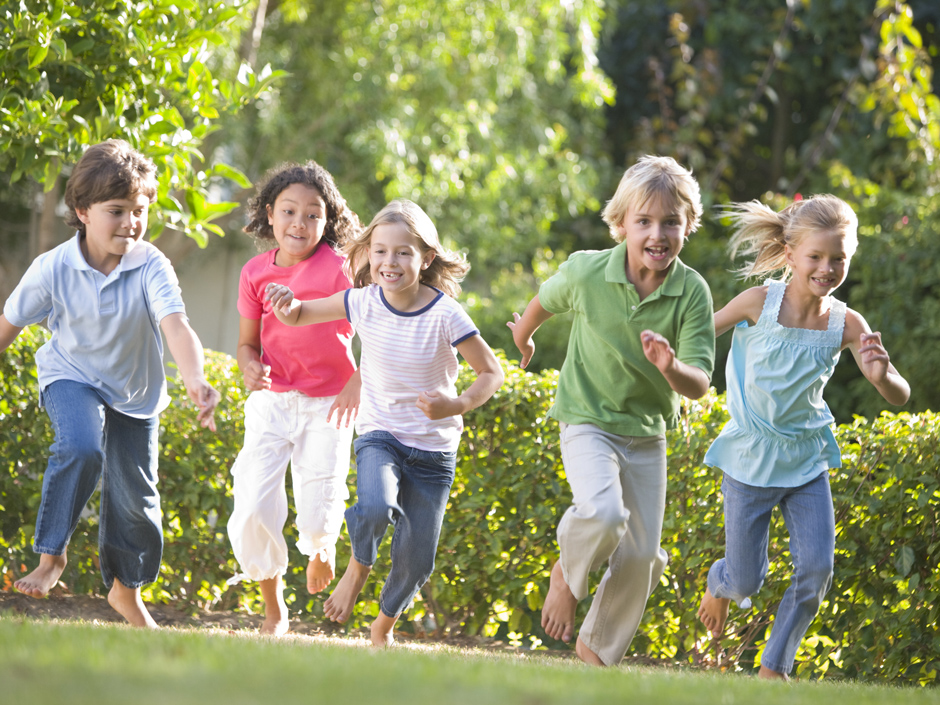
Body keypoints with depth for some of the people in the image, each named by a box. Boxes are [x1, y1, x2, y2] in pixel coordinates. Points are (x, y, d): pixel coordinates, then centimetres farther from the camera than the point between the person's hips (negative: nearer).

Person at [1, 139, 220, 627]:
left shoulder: (152, 267, -23)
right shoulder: (54, 269, -20)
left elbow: (176, 326, -38)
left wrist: (195, 381, -55)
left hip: (135, 393, 2)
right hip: (72, 378, -2)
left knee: (135, 498, 8)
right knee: (81, 448, -32)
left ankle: (125, 589, 34)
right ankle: (51, 556, -15)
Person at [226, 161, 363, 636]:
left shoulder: (340, 269, -10)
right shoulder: (256, 273, 1)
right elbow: (247, 343, 9)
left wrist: (358, 384, -21)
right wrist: (250, 367, -14)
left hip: (327, 404, -2)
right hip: (272, 399, 2)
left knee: (318, 516, -9)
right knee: (253, 508, -11)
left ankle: (321, 544, 34)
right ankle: (274, 609, 13)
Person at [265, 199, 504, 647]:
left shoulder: (445, 315, -17)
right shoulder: (365, 302, -10)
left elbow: (491, 373, -9)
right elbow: (299, 315, 2)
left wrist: (458, 405, -27)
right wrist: (288, 307, -22)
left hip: (433, 448, 0)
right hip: (379, 436, 0)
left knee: (416, 561, 4)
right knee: (376, 508, -33)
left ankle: (384, 625, 35)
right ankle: (357, 570, 0)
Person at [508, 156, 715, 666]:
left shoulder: (692, 292, -16)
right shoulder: (587, 272, -18)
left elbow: (699, 385, -18)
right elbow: (547, 300, 7)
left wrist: (672, 368, -41)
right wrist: (523, 337, 27)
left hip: (648, 434, 3)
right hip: (588, 420, -3)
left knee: (640, 558, 4)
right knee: (604, 515, -29)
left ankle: (598, 649, 26)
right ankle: (567, 574, 3)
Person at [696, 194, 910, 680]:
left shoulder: (846, 325, -11)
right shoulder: (759, 303, -17)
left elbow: (899, 398, -15)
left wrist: (883, 375, -36)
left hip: (806, 461, 2)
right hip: (750, 459, -2)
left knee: (817, 570, -7)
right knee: (745, 582, 5)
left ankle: (774, 668, 14)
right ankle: (720, 585, 44)